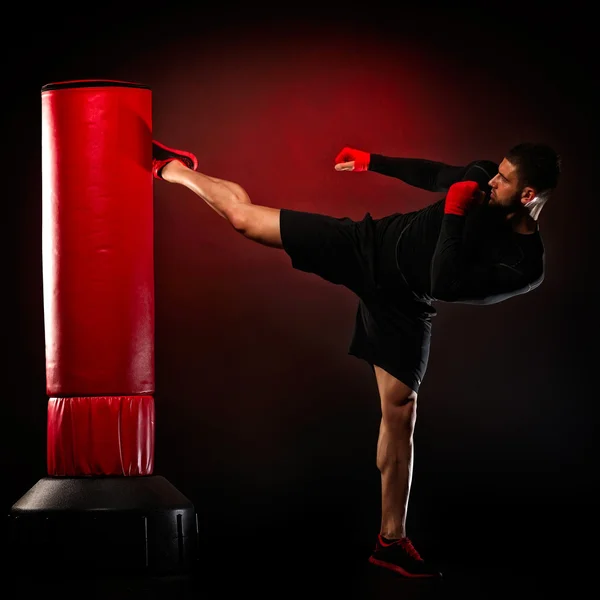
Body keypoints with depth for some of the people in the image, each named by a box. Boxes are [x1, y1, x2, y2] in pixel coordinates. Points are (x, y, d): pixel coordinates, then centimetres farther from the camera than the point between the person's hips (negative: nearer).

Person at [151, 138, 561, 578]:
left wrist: (455, 214, -34)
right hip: (372, 244, 2)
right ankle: (173, 169, 29)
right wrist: (373, 161, 16)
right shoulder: (482, 176, -14)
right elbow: (434, 174, 8)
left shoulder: (525, 266, -24)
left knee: (401, 413, -5)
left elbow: (446, 286, -32)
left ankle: (391, 540, 8)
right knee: (243, 215, 0)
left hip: (403, 308, -2)